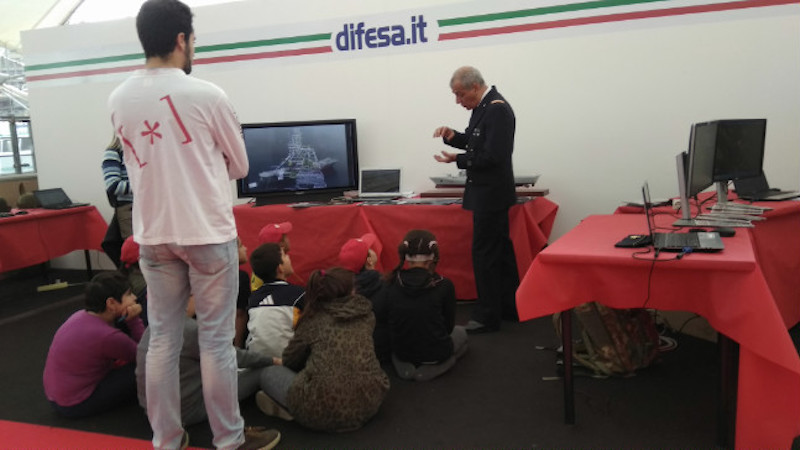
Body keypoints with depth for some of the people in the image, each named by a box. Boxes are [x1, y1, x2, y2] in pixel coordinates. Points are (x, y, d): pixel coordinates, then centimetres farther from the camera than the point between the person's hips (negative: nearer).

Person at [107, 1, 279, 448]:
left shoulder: (119, 100, 2)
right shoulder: (206, 95, -13)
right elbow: (240, 165, 0)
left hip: (153, 236, 5)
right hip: (208, 234, -4)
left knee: (162, 339, 12)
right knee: (216, 339, 5)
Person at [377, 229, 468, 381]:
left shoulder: (390, 285, -13)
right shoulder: (444, 286, -19)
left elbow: (386, 322, 1)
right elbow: (449, 326, -6)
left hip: (401, 352, 4)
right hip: (436, 354, -4)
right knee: (460, 332, 29)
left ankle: (406, 366, 13)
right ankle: (431, 368, 7)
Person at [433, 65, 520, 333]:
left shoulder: (496, 109, -19)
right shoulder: (484, 106, 10)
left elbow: (493, 156, -24)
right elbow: (475, 141, 20)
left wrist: (458, 159, -21)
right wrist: (452, 137, 3)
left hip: (490, 194, -10)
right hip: (489, 193, 10)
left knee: (484, 253, -4)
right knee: (500, 249, 16)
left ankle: (487, 316, 6)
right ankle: (510, 307, 29)